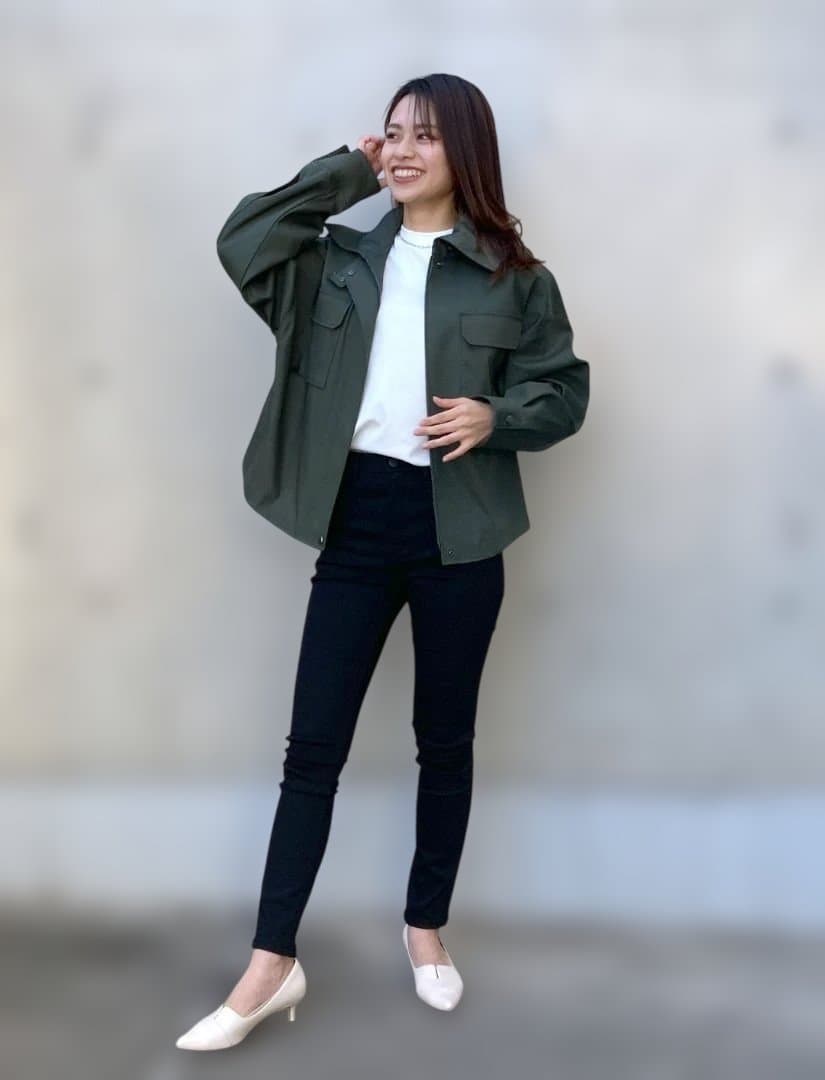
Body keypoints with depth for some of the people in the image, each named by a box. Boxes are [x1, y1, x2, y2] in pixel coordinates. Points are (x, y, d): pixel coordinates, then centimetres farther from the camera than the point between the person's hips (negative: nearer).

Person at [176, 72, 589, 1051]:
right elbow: (241, 246, -5)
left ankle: (425, 928, 30)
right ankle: (272, 964, 8)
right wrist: (345, 173, -1)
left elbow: (567, 390, 3)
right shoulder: (346, 259, 8)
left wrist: (497, 417, -17)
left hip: (455, 531, -1)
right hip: (357, 518, 2)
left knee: (444, 739, 11)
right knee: (313, 744, 1)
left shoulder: (511, 275, 1)